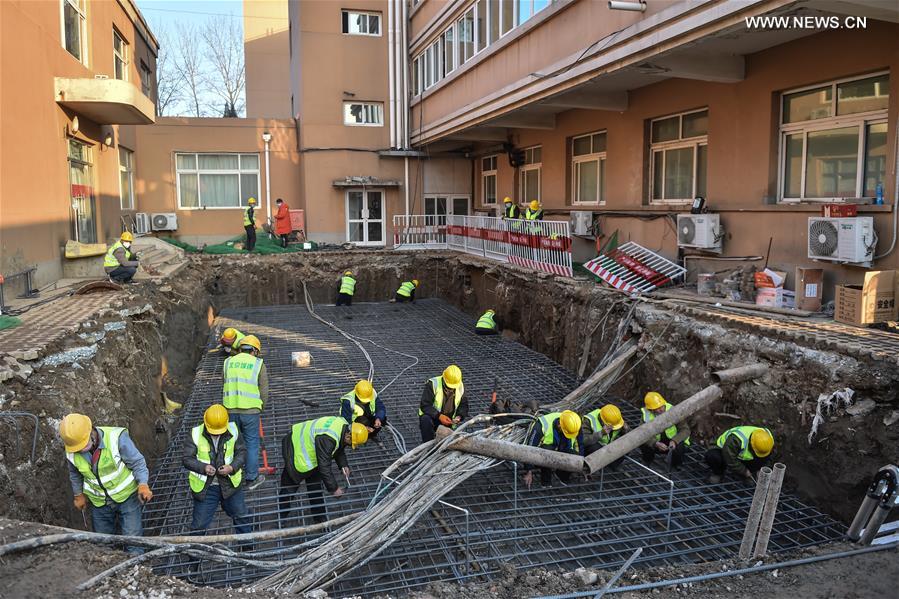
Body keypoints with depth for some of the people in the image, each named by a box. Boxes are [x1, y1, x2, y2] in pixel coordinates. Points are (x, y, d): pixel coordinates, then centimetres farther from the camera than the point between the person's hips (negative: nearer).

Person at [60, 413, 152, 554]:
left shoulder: (116, 437, -28)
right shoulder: (71, 452, -13)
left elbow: (137, 462, -20)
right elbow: (74, 473, 10)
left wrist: (143, 484, -34)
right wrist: (78, 494, 16)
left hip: (127, 495, -4)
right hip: (99, 502, 4)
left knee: (132, 536, -2)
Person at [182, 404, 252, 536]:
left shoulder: (233, 431, -7)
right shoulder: (196, 434, -12)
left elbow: (242, 452, -3)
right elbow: (187, 459, -10)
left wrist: (232, 467, -21)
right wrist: (203, 467, -27)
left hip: (230, 485, 1)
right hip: (204, 487, -1)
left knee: (243, 518, 12)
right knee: (199, 525, 8)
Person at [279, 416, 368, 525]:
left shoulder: (344, 426, -13)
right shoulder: (327, 439, -40)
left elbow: (339, 449, 8)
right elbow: (324, 466, -33)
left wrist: (343, 465, -6)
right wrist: (333, 488, -24)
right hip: (297, 450, -9)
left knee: (315, 487, 14)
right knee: (289, 486, 4)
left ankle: (320, 518, 26)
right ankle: (280, 518, 24)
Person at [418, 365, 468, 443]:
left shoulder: (460, 387, -4)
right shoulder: (432, 384, -19)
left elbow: (464, 405, 5)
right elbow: (425, 405, -22)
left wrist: (459, 416, -16)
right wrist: (439, 416, -34)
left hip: (447, 421, 4)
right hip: (431, 416, -4)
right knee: (426, 420, -37)